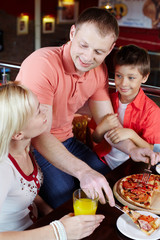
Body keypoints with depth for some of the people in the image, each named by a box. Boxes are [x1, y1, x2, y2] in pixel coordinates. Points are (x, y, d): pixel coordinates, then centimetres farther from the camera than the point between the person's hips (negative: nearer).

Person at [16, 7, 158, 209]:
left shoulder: (99, 71, -3)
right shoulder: (42, 64, -28)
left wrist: (131, 149, -17)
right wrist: (83, 171, -46)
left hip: (65, 140, 7)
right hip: (30, 146, -6)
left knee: (109, 183, 3)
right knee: (66, 203, -22)